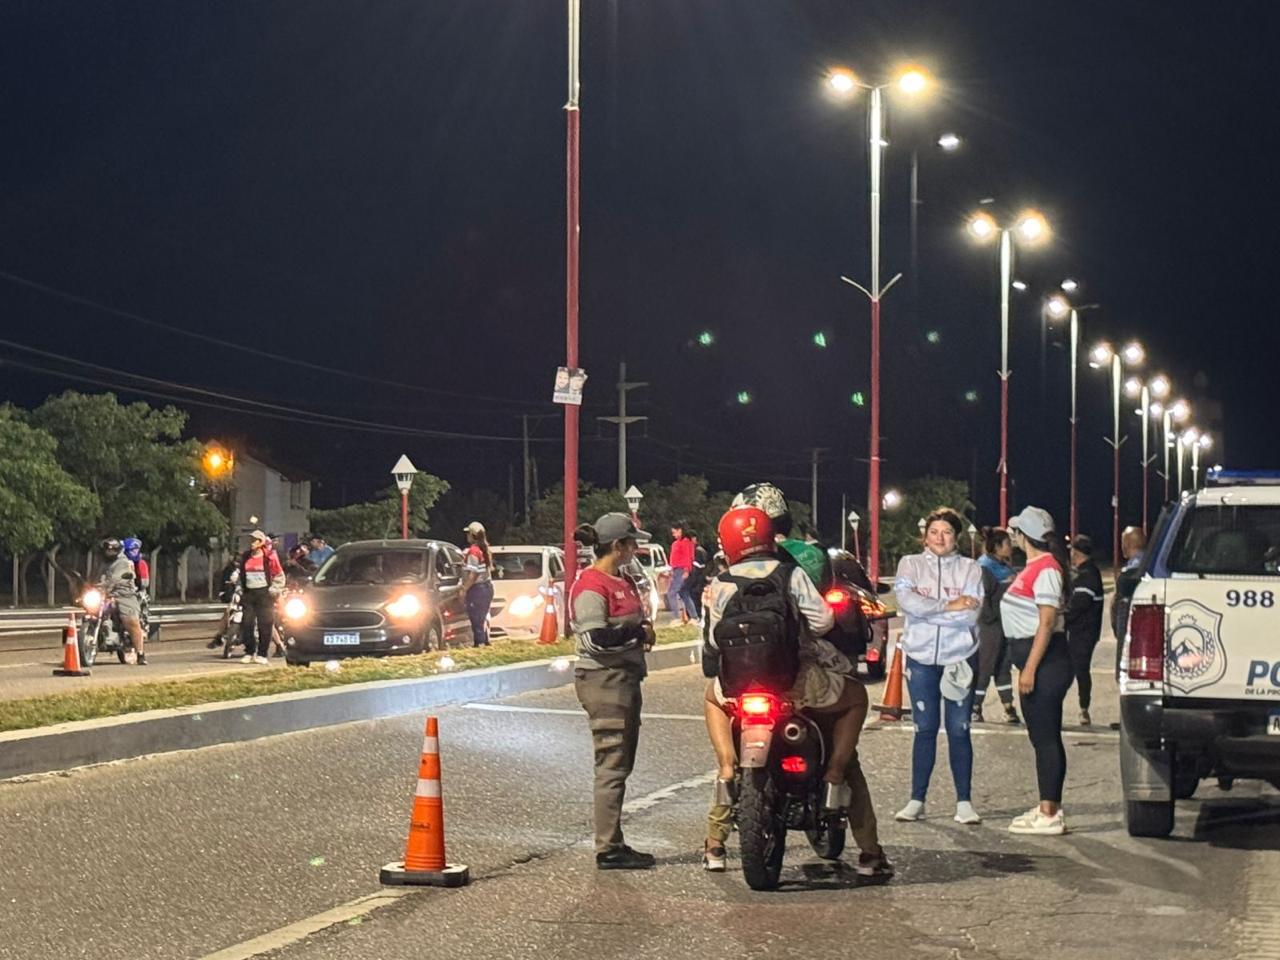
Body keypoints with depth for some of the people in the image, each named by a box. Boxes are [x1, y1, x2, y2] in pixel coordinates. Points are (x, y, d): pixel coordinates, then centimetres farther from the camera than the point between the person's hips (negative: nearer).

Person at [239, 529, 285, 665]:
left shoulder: (269, 557, -3)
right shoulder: (245, 557, 10)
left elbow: (279, 576, 1)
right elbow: (241, 576, 21)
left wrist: (274, 590, -6)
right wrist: (241, 590, 15)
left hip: (264, 594, -4)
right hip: (249, 593, 4)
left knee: (265, 625, -3)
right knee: (247, 624, -1)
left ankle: (261, 654, 3)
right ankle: (249, 652, 8)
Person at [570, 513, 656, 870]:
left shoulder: (624, 582, 17)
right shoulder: (591, 586, -13)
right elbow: (597, 638, -22)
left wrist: (643, 630, 4)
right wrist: (638, 631, -11)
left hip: (626, 677, 10)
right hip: (603, 680, -10)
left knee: (622, 764, 12)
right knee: (611, 766, -10)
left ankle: (615, 844, 19)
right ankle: (608, 849, -8)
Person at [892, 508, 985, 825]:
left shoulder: (970, 569, 4)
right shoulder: (910, 564, 5)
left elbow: (971, 614, -10)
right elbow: (907, 601, -14)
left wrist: (928, 609, -12)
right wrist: (949, 606, -13)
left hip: (960, 659, 0)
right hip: (921, 657, 0)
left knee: (958, 730, 1)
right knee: (925, 729, 4)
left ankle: (964, 801, 6)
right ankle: (917, 800, 10)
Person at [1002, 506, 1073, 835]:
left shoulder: (1046, 570, -15)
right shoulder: (1034, 567, 15)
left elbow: (1047, 622, -20)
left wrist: (1030, 669, -22)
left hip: (1045, 662, -10)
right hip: (1036, 662, 10)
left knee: (1045, 737, -8)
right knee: (1043, 736, 13)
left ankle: (1050, 815, -6)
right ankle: (1049, 807, 19)